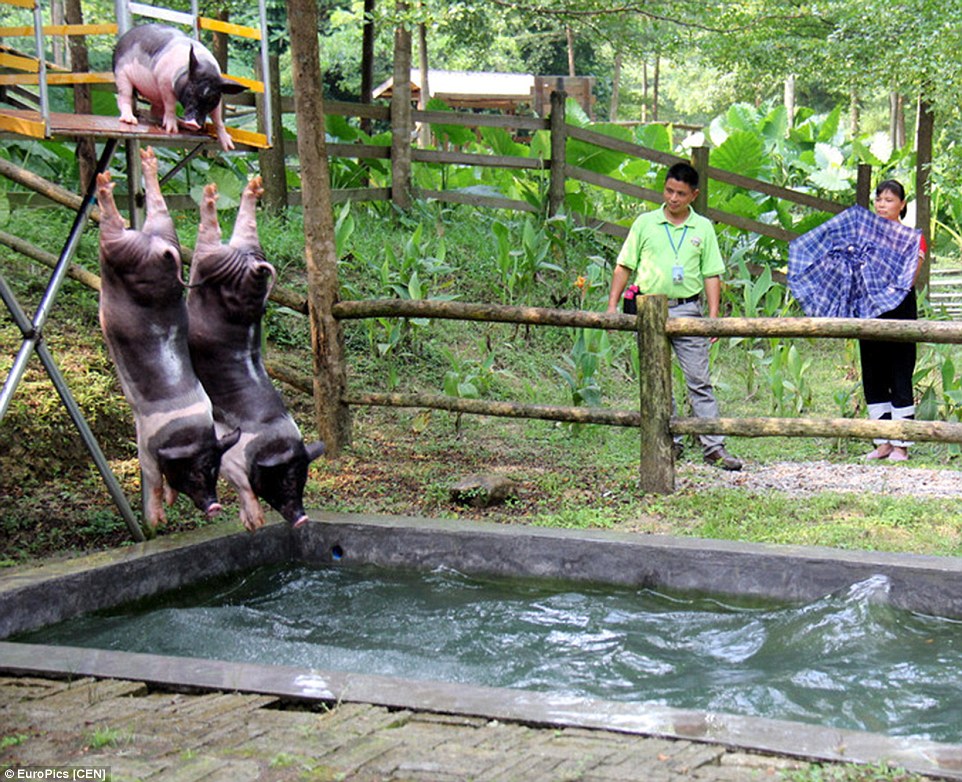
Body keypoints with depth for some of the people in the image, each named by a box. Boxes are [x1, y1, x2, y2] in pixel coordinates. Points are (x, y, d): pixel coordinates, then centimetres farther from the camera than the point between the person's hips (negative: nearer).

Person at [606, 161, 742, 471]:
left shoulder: (703, 228, 8)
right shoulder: (645, 223, 7)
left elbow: (712, 274, 7)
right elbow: (624, 267, 10)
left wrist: (713, 315, -1)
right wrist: (612, 305, 2)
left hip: (687, 310, -1)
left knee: (699, 381, -4)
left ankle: (714, 446, -2)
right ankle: (670, 443, 16)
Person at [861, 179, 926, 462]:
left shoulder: (912, 237, 1)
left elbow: (910, 279, -11)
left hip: (899, 311, -5)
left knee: (900, 376, -4)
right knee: (873, 376, 7)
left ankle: (900, 445, 1)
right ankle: (883, 443, 15)